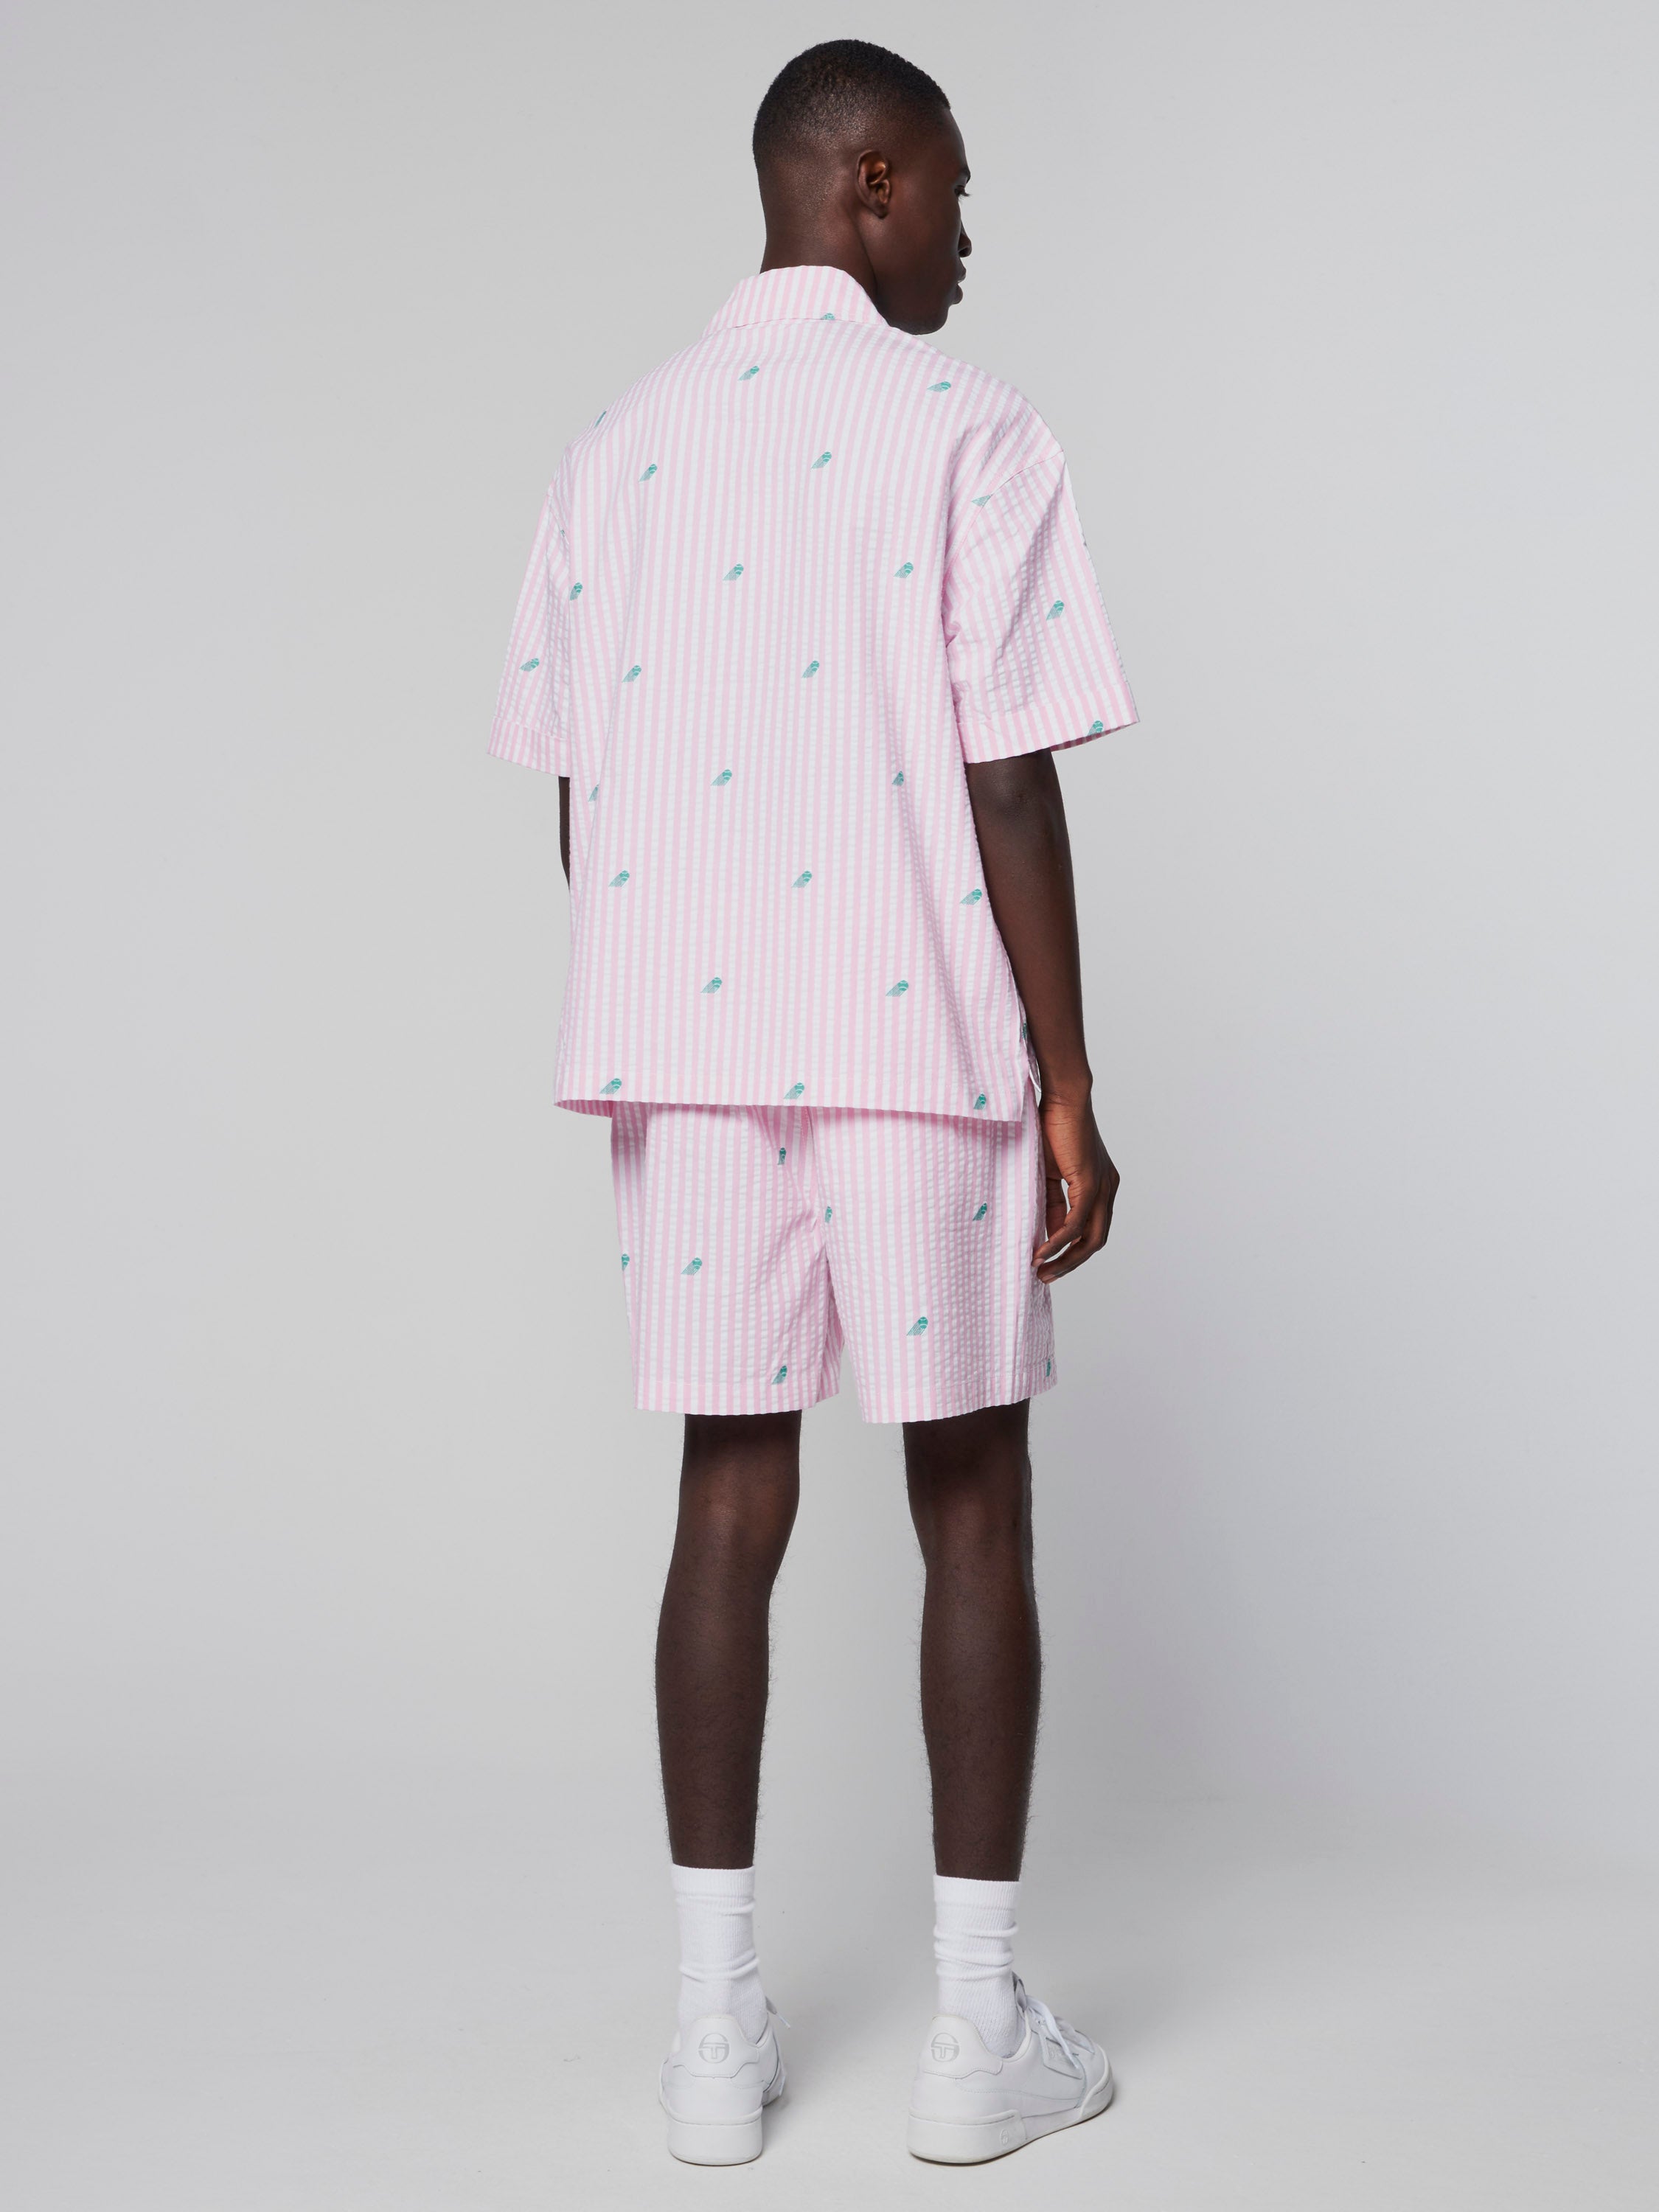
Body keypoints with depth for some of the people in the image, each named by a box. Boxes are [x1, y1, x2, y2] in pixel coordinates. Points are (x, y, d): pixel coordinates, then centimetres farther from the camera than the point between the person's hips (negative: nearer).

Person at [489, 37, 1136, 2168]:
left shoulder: (616, 451, 10)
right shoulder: (965, 436, -5)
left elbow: (579, 801, 9)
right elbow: (1007, 790, -10)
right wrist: (1069, 1086, -4)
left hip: (688, 1042, 4)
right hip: (914, 1044, -4)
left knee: (728, 1504, 9)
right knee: (972, 1510, 6)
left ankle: (717, 2029, 14)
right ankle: (979, 2031, 13)